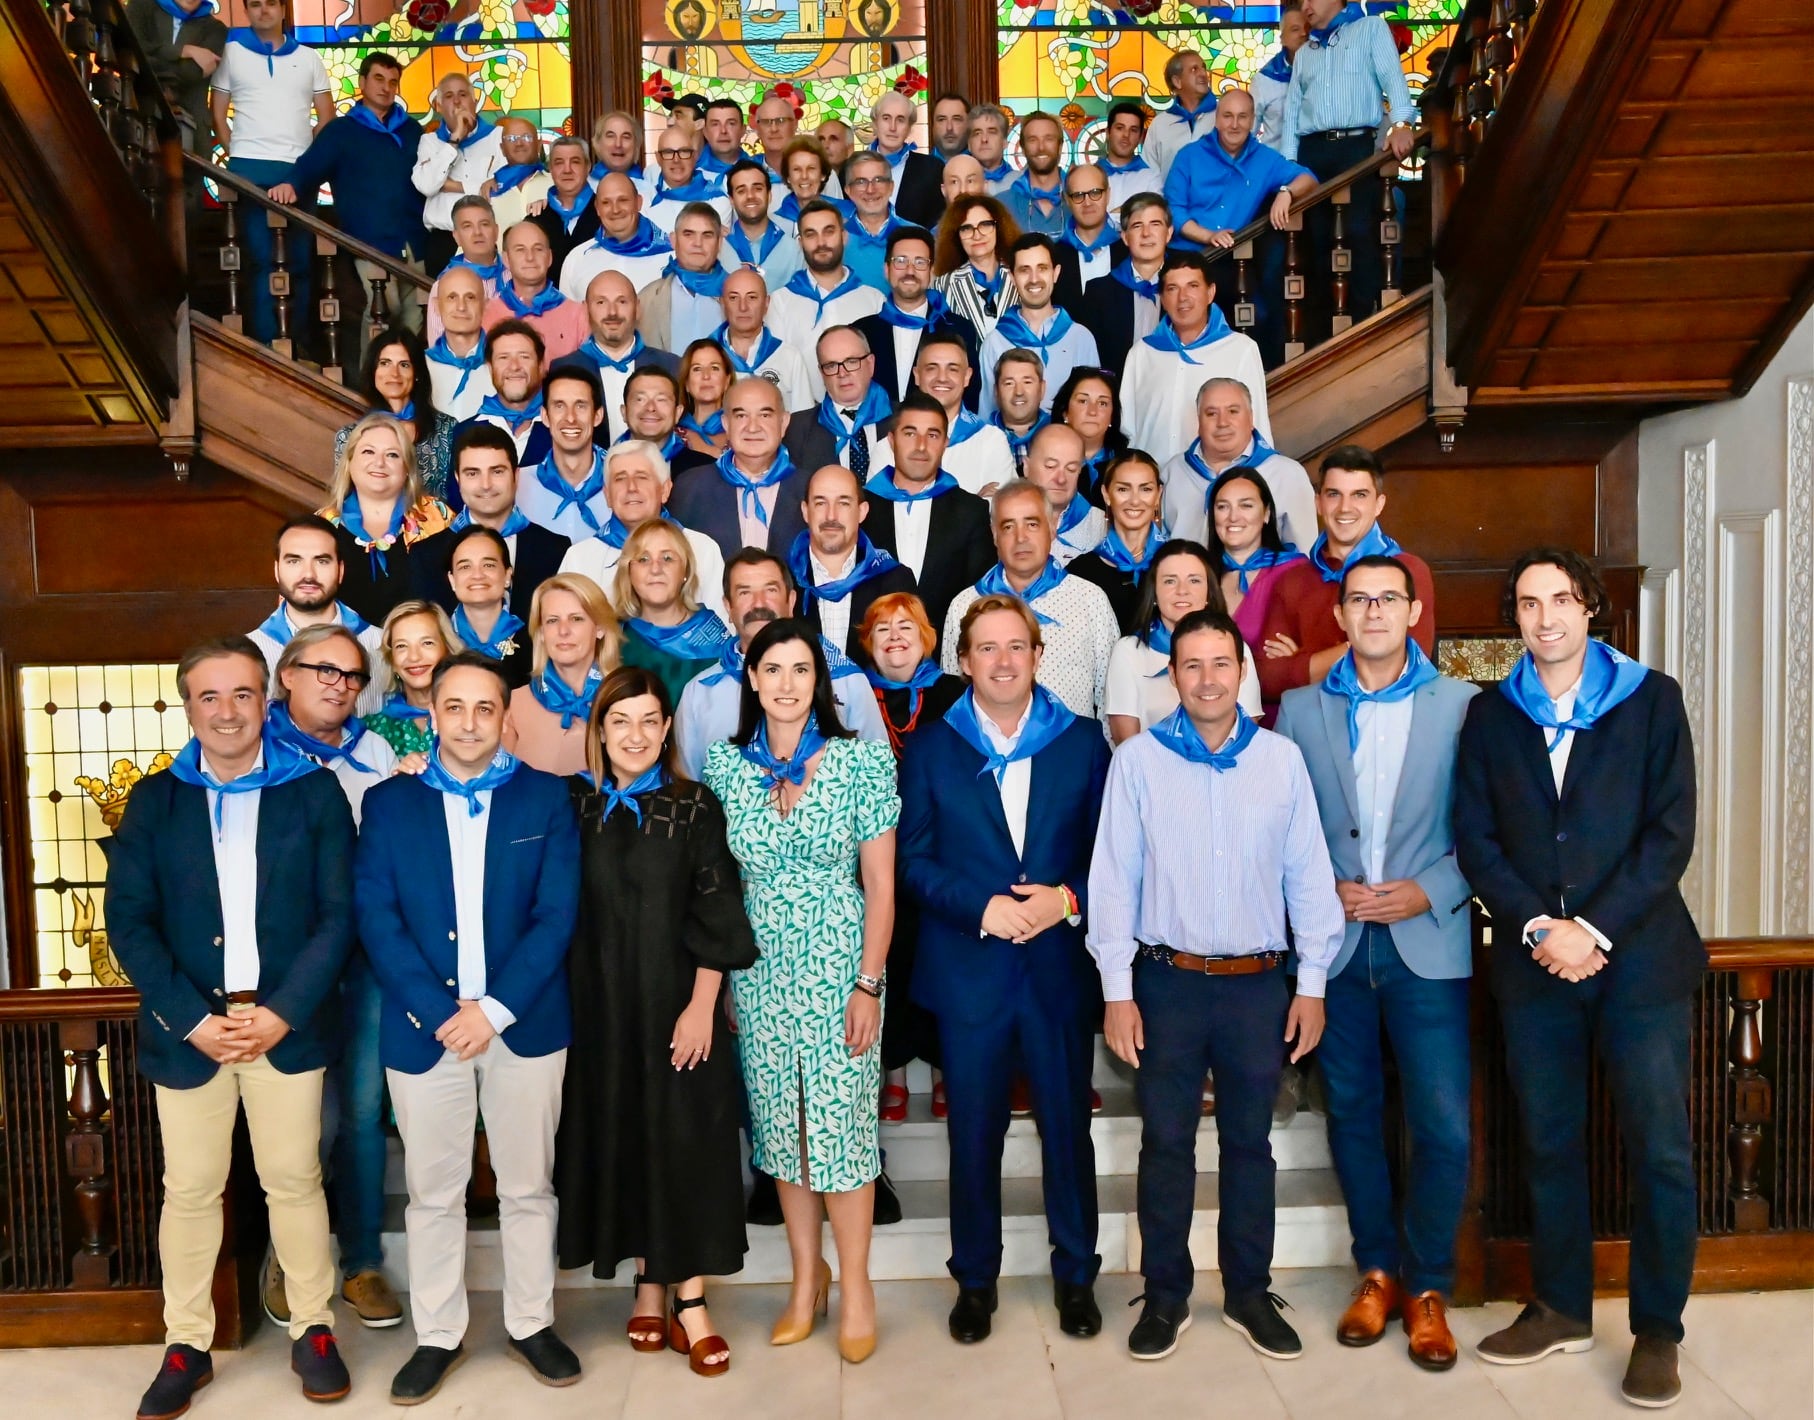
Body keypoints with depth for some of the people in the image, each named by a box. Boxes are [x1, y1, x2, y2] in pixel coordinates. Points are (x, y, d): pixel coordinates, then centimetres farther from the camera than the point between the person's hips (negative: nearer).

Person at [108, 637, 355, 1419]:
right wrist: (193, 1020, -11)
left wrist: (283, 1013, -12)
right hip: (189, 1028, 1)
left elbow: (337, 915, -3)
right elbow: (128, 920, -1)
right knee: (189, 1190, 9)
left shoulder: (315, 792, 0)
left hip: (287, 1024, -1)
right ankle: (186, 1345, 25)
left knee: (294, 1179, 8)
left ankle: (313, 1329, 23)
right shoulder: (154, 799, 4)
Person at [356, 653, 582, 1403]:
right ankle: (437, 1336, 28)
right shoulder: (388, 803, 3)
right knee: (432, 1192, 12)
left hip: (524, 1025, 0)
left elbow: (557, 915, -5)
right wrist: (439, 1015, -13)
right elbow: (377, 922, -4)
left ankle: (531, 1325, 28)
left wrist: (494, 1009, -14)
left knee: (528, 1187, 12)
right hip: (424, 1028, 1)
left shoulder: (547, 797, 0)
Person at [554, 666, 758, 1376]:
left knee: (685, 1139, 1)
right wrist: (564, 1002, -1)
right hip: (603, 1005, 2)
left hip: (676, 1003, -2)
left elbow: (715, 914, -6)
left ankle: (688, 1299, 10)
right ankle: (651, 1286, 23)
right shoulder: (577, 810, 3)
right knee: (623, 1136, 9)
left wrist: (702, 1005, -12)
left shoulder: (695, 808, -3)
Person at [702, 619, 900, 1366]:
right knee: (779, 1123, 12)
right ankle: (807, 1274, 29)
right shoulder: (726, 763, 1)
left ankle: (855, 1284, 20)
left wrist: (869, 983, -9)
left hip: (838, 963, -3)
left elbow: (880, 882, -6)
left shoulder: (861, 760, -7)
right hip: (759, 966, 3)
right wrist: (719, 978, 4)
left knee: (842, 1122, 1)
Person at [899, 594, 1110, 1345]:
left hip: (1062, 966, 1)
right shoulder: (929, 748, 2)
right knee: (974, 1132, 10)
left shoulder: (1083, 742, 3)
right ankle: (975, 1277, 28)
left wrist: (1067, 899, -15)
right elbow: (913, 859, -2)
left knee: (1068, 1126, 11)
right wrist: (983, 908, -16)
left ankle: (1075, 1274, 30)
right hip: (968, 970, 0)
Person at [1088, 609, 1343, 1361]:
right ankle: (1164, 1295, 24)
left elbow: (1309, 875, 5)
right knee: (1165, 1144, 8)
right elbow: (1112, 878, -3)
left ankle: (1249, 1292, 29)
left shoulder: (1281, 758, 1)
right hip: (1167, 982, -1)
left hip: (1259, 984, 1)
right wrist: (1117, 990, -5)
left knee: (1249, 1144, 13)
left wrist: (1313, 984, 3)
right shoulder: (1137, 760, -3)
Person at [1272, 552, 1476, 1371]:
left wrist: (1432, 892, -12)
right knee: (1352, 1114, 11)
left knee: (1443, 1125, -3)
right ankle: (1377, 1271, 28)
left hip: (1426, 942, -1)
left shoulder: (1460, 704, 2)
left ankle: (1428, 1286, 17)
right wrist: (1325, 890, -8)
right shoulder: (1300, 709, 6)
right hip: (1334, 941, 2)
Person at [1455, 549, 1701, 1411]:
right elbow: (1475, 839, 3)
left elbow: (1670, 833, -5)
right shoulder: (1491, 716, 8)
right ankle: (1561, 1308, 26)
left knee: (1661, 1151, 0)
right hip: (1534, 960, 2)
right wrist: (1538, 928, -10)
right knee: (1549, 1143, 10)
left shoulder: (1652, 699, 2)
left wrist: (1592, 930, -13)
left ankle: (1656, 1331, 16)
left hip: (1639, 954, -2)